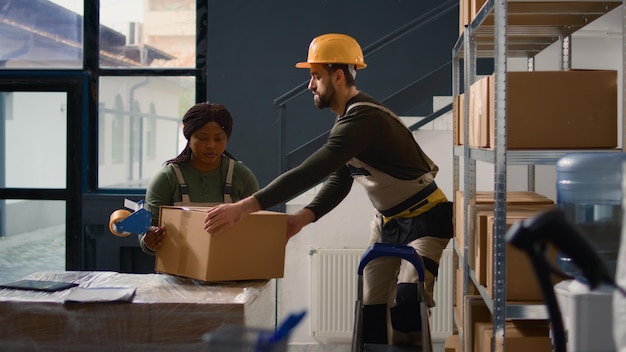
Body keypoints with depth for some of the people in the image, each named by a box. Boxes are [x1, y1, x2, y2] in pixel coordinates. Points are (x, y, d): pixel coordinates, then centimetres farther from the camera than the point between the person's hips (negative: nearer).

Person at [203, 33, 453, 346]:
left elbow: (309, 173, -36)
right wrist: (303, 217, -13)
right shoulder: (350, 117, 4)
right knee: (370, 309, 6)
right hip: (387, 221, 10)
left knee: (406, 308, -23)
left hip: (424, 219, -9)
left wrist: (243, 208, -40)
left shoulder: (362, 119, -28)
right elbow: (338, 182, 4)